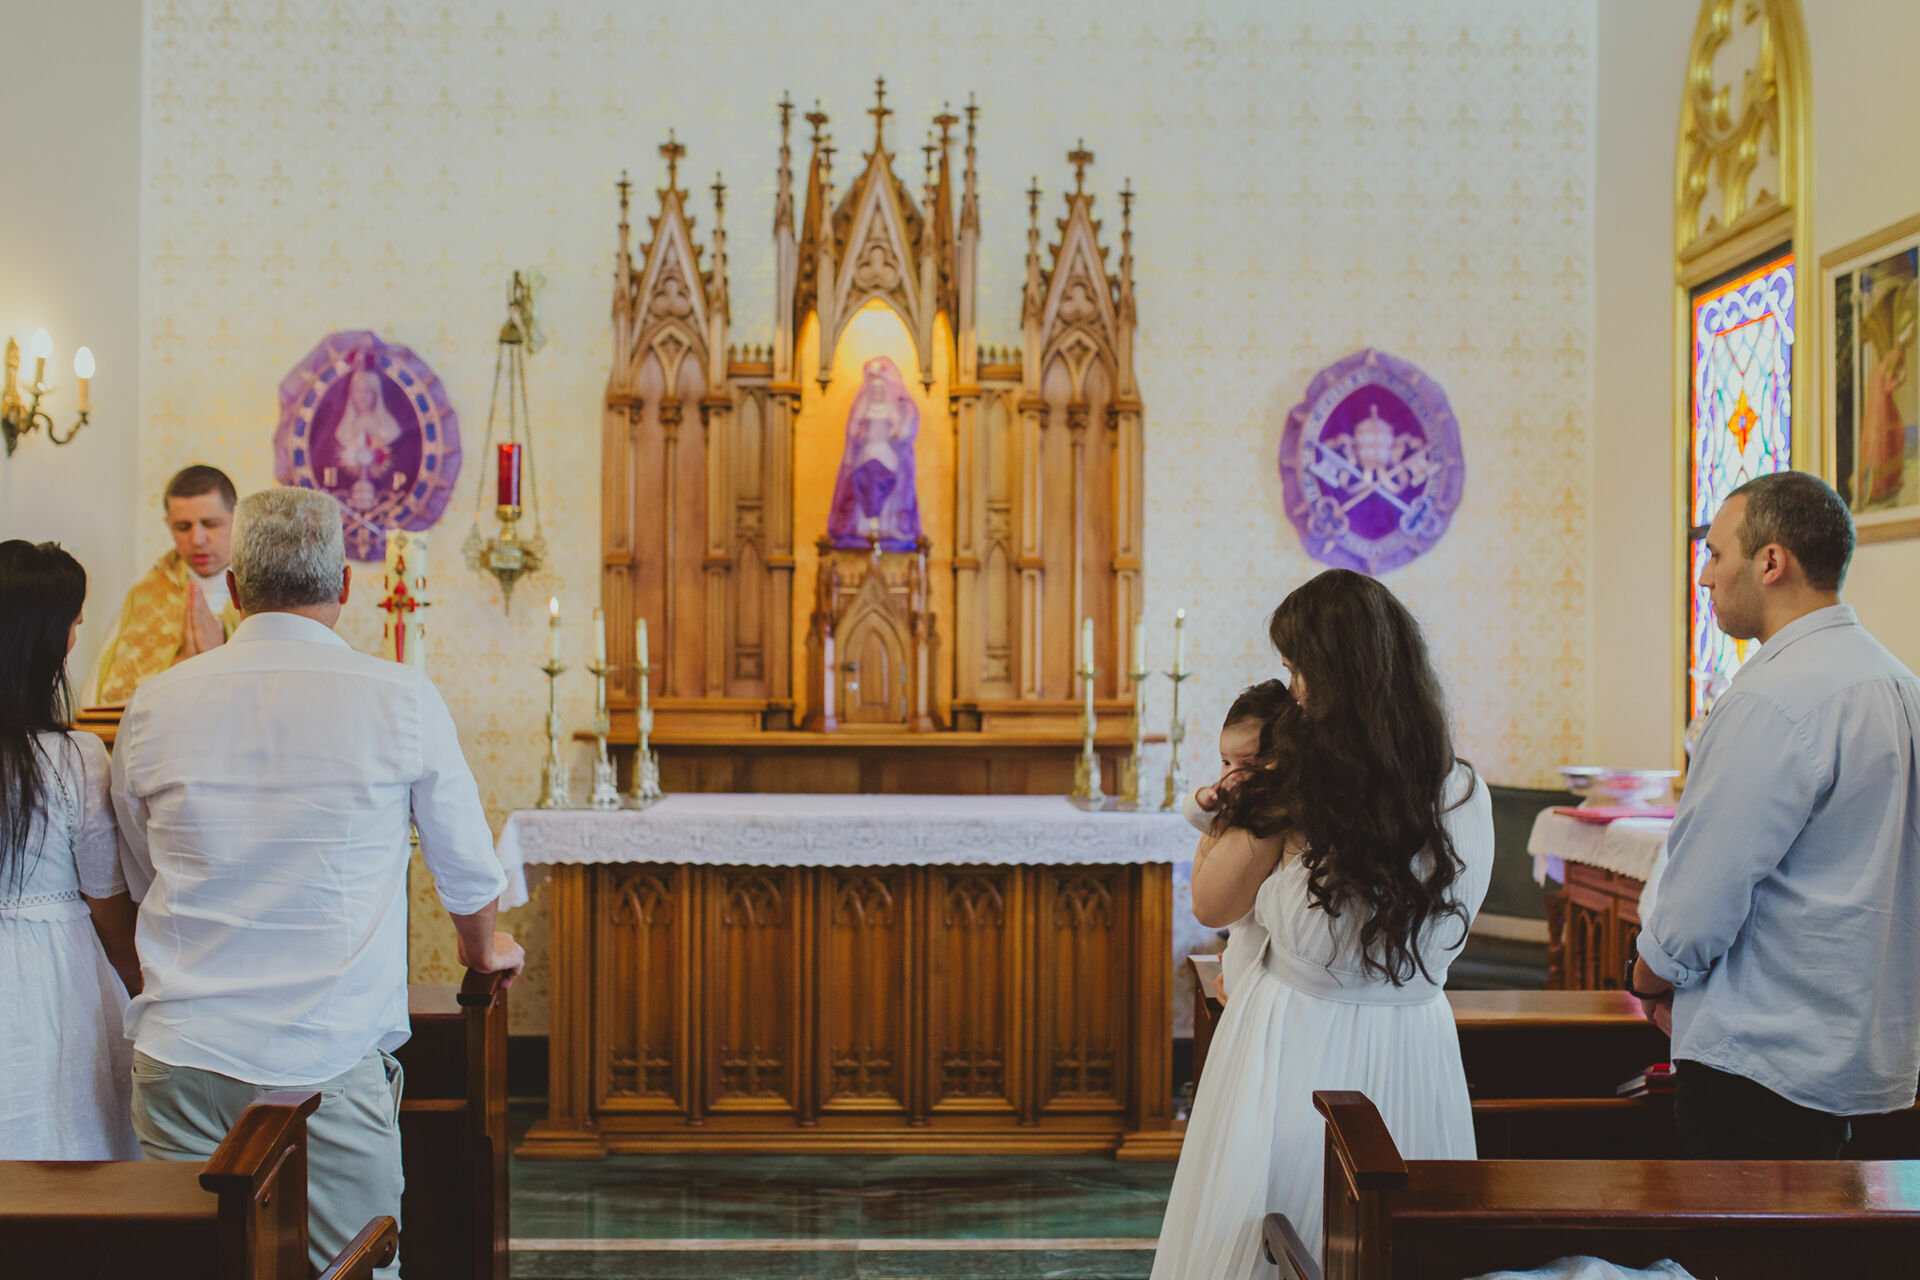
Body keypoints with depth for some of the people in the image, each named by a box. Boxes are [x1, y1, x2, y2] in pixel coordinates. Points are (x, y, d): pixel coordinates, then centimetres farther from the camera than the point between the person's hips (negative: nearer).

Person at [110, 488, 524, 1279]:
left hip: (179, 1059, 3)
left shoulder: (154, 707, 2)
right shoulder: (400, 699, -6)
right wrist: (483, 949, 28)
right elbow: (464, 862, 7)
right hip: (331, 1059, -3)